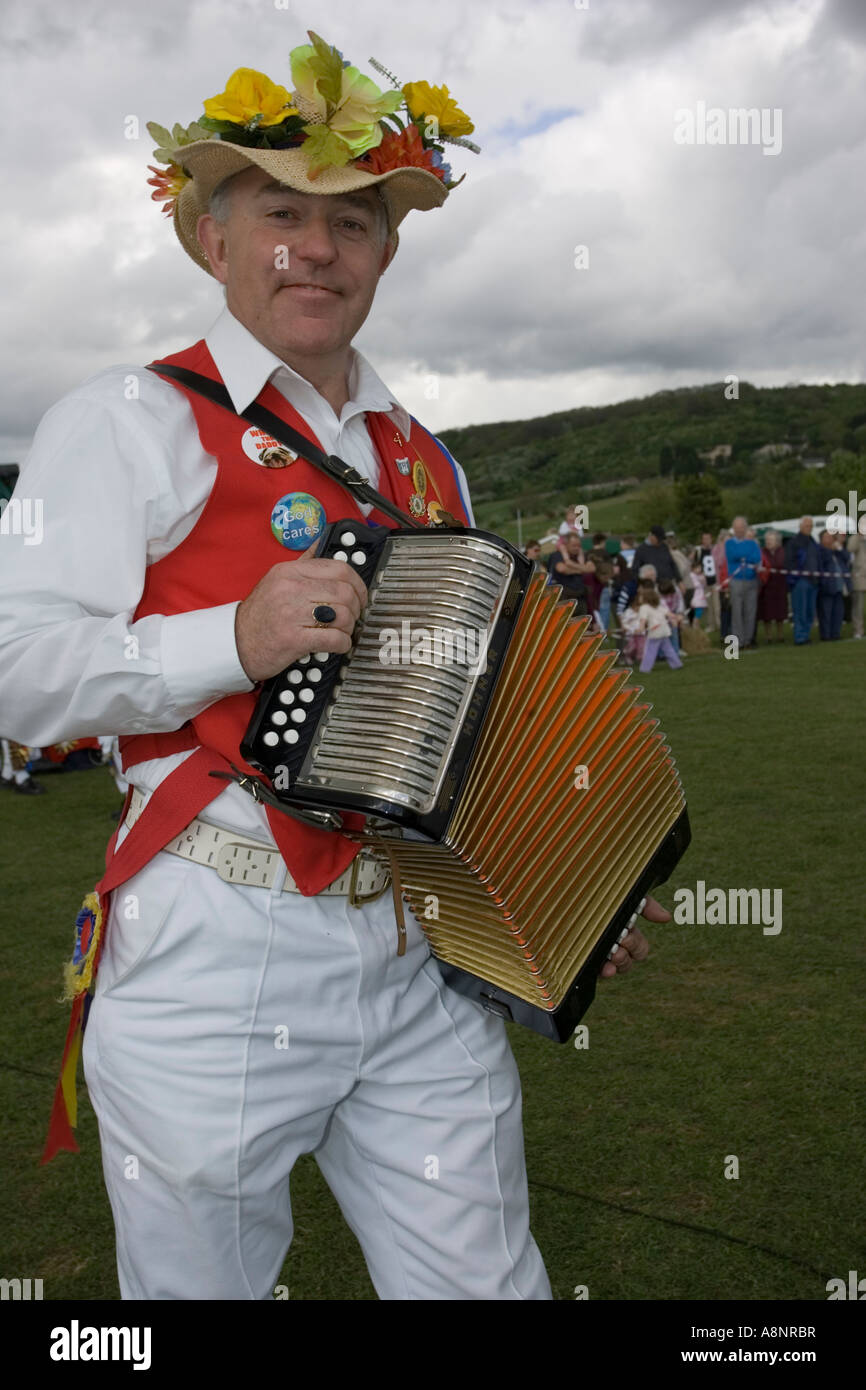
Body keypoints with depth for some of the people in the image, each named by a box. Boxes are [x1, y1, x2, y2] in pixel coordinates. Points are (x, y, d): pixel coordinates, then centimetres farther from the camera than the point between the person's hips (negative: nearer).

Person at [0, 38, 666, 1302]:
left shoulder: (427, 464, 17)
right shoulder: (130, 421, -1)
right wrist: (235, 640, -23)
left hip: (427, 957, 5)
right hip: (217, 965, -4)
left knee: (484, 1277, 12)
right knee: (205, 1279, 14)